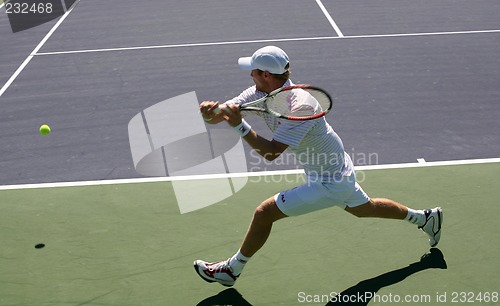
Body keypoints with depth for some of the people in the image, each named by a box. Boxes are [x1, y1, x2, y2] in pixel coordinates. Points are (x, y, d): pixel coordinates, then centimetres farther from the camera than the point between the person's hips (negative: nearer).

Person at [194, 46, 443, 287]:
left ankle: (232, 270, 8)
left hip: (328, 184, -10)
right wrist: (212, 110, -36)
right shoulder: (262, 93, -8)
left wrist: (239, 125, -44)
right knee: (364, 208, 32)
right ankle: (424, 217, 50)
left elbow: (270, 153, -40)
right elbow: (225, 111, -14)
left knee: (264, 212, -10)